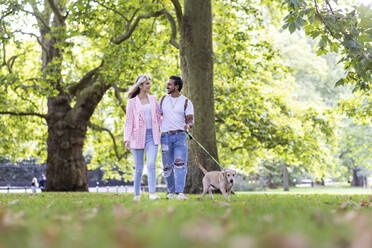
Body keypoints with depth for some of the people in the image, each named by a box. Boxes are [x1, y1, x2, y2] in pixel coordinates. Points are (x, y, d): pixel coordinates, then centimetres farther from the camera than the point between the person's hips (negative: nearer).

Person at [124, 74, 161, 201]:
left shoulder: (153, 99, 13)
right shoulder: (132, 102, 3)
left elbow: (158, 118, 21)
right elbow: (128, 121, 1)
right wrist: (127, 139, -7)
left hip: (152, 136, 2)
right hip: (138, 136, -2)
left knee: (151, 165, -14)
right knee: (139, 168, 3)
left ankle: (152, 193, -18)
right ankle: (136, 194, 15)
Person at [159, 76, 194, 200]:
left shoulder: (186, 102, 1)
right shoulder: (163, 99, 11)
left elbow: (190, 120, -5)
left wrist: (188, 125, -28)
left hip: (180, 135, -3)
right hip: (166, 136, 3)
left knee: (180, 164, -16)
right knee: (167, 167, 4)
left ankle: (180, 192, -22)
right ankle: (171, 191, 20)